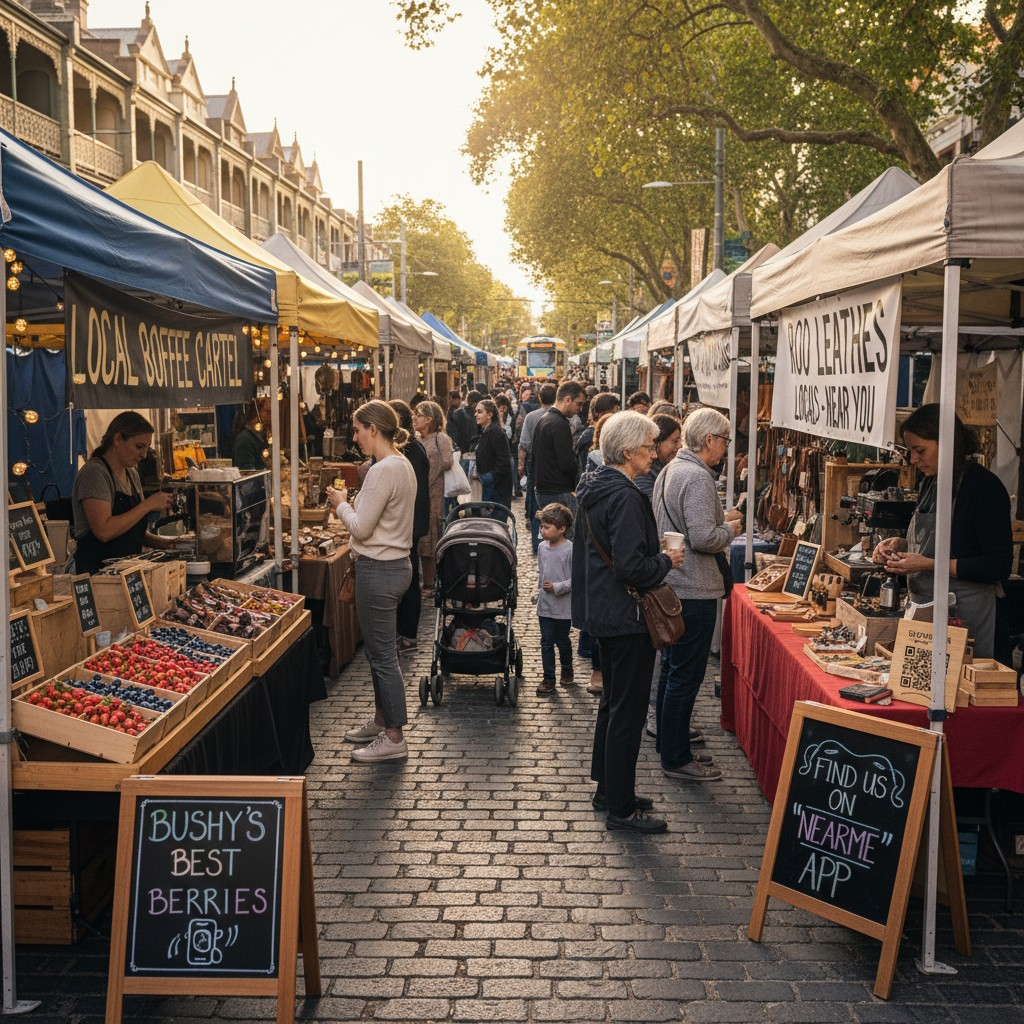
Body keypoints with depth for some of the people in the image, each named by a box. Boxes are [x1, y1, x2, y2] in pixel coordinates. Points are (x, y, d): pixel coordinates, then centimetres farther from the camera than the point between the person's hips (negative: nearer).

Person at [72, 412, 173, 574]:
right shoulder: (94, 473, -10)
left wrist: (162, 543, 5)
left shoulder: (132, 474, 16)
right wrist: (147, 505, -16)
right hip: (96, 570, -8)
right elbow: (104, 531, -20)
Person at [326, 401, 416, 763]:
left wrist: (341, 504, -5)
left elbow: (360, 528, -20)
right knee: (380, 650, 21)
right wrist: (349, 505, 7)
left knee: (382, 654, -1)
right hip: (397, 564, 10)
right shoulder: (404, 465, 10)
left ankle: (393, 738, 8)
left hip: (378, 570, -10)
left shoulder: (382, 471, -21)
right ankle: (381, 719, 33)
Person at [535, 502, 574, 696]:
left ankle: (567, 670, 35)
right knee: (546, 641, 5)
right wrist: (541, 588, 12)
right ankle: (548, 679, 11)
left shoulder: (570, 550, -17)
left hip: (563, 606, -5)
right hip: (544, 605, 5)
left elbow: (576, 579, -17)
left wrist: (556, 587, -20)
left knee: (562, 641, 11)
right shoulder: (542, 547, 3)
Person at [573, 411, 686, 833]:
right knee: (628, 711, -1)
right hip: (627, 617, -10)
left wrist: (656, 552, 13)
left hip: (601, 610, 10)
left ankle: (607, 788, 32)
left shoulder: (593, 488, 8)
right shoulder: (624, 497, -22)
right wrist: (667, 561, -10)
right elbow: (631, 566, -27)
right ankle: (621, 807, 8)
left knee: (613, 702, 21)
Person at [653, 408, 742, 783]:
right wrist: (730, 530, -8)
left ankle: (668, 740, 34)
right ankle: (676, 759, 7)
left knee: (672, 668, 21)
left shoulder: (670, 470, 11)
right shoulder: (698, 477, -20)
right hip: (693, 590, -10)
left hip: (670, 585, 10)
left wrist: (720, 519, 13)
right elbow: (704, 538, -27)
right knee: (686, 676, -1)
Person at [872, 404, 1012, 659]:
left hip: (964, 613, -7)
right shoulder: (931, 483, 10)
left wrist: (929, 565, -20)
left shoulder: (985, 487, -13)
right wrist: (901, 544, 3)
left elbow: (999, 566, -16)